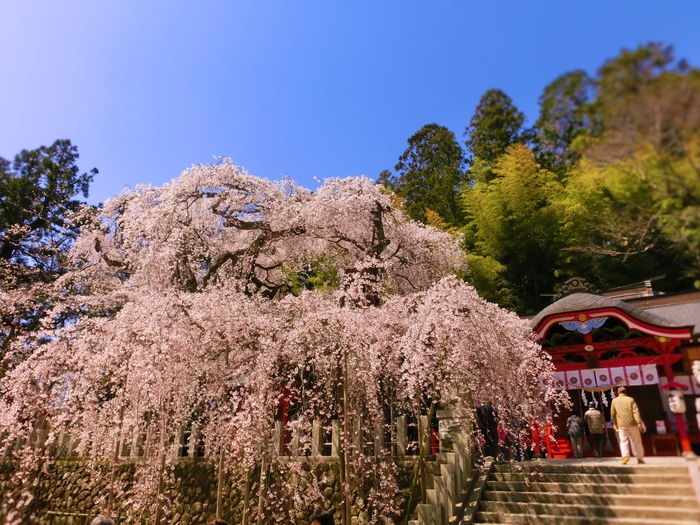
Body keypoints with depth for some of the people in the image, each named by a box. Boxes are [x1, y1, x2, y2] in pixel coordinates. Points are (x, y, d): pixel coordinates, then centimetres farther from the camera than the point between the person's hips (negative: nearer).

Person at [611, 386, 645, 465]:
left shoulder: (614, 401, 6)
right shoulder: (630, 400, 2)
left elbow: (613, 414, 8)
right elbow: (636, 411, -10)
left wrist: (615, 423, 20)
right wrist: (639, 422, -15)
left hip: (621, 424, 0)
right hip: (632, 423, 0)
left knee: (623, 441, 5)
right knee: (636, 441, 11)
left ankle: (625, 456, -14)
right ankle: (640, 459, 16)